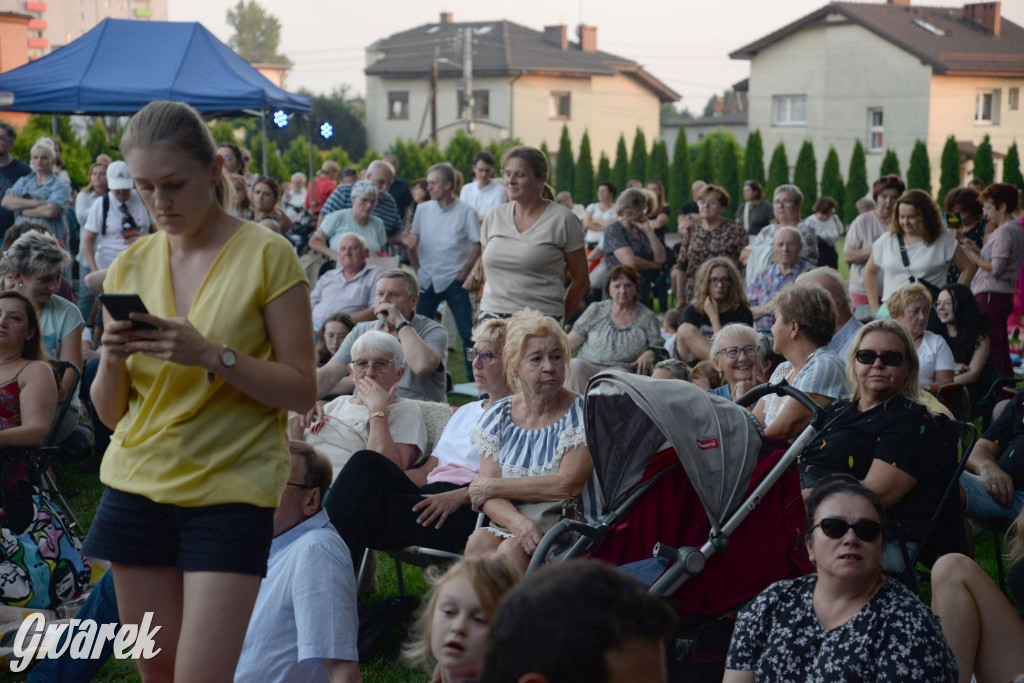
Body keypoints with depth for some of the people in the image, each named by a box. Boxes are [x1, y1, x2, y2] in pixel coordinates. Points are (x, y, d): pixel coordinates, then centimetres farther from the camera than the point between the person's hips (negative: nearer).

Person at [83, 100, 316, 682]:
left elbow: (302, 390, -8)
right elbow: (111, 412, 10)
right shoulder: (131, 267, 8)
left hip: (231, 490, -4)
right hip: (138, 486, 4)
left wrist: (212, 354, -21)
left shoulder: (267, 255, -5)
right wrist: (113, 360, -11)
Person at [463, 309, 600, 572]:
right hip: (509, 527, 4)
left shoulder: (582, 414, -2)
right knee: (478, 543, -29)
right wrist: (518, 522, -23)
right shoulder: (498, 417, 10)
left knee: (513, 550, -32)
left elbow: (568, 485, -14)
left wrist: (492, 486, -5)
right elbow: (487, 497, 1)